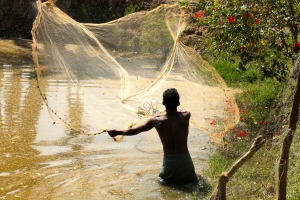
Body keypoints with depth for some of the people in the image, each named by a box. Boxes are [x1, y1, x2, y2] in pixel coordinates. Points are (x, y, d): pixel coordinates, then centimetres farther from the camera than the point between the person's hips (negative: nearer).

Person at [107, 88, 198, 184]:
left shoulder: (156, 121, -9)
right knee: (192, 180, 25)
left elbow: (134, 131, 3)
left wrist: (117, 132, 19)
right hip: (184, 160, 0)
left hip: (168, 160, 0)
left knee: (162, 178, 29)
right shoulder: (185, 116, -9)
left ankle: (169, 180, 1)